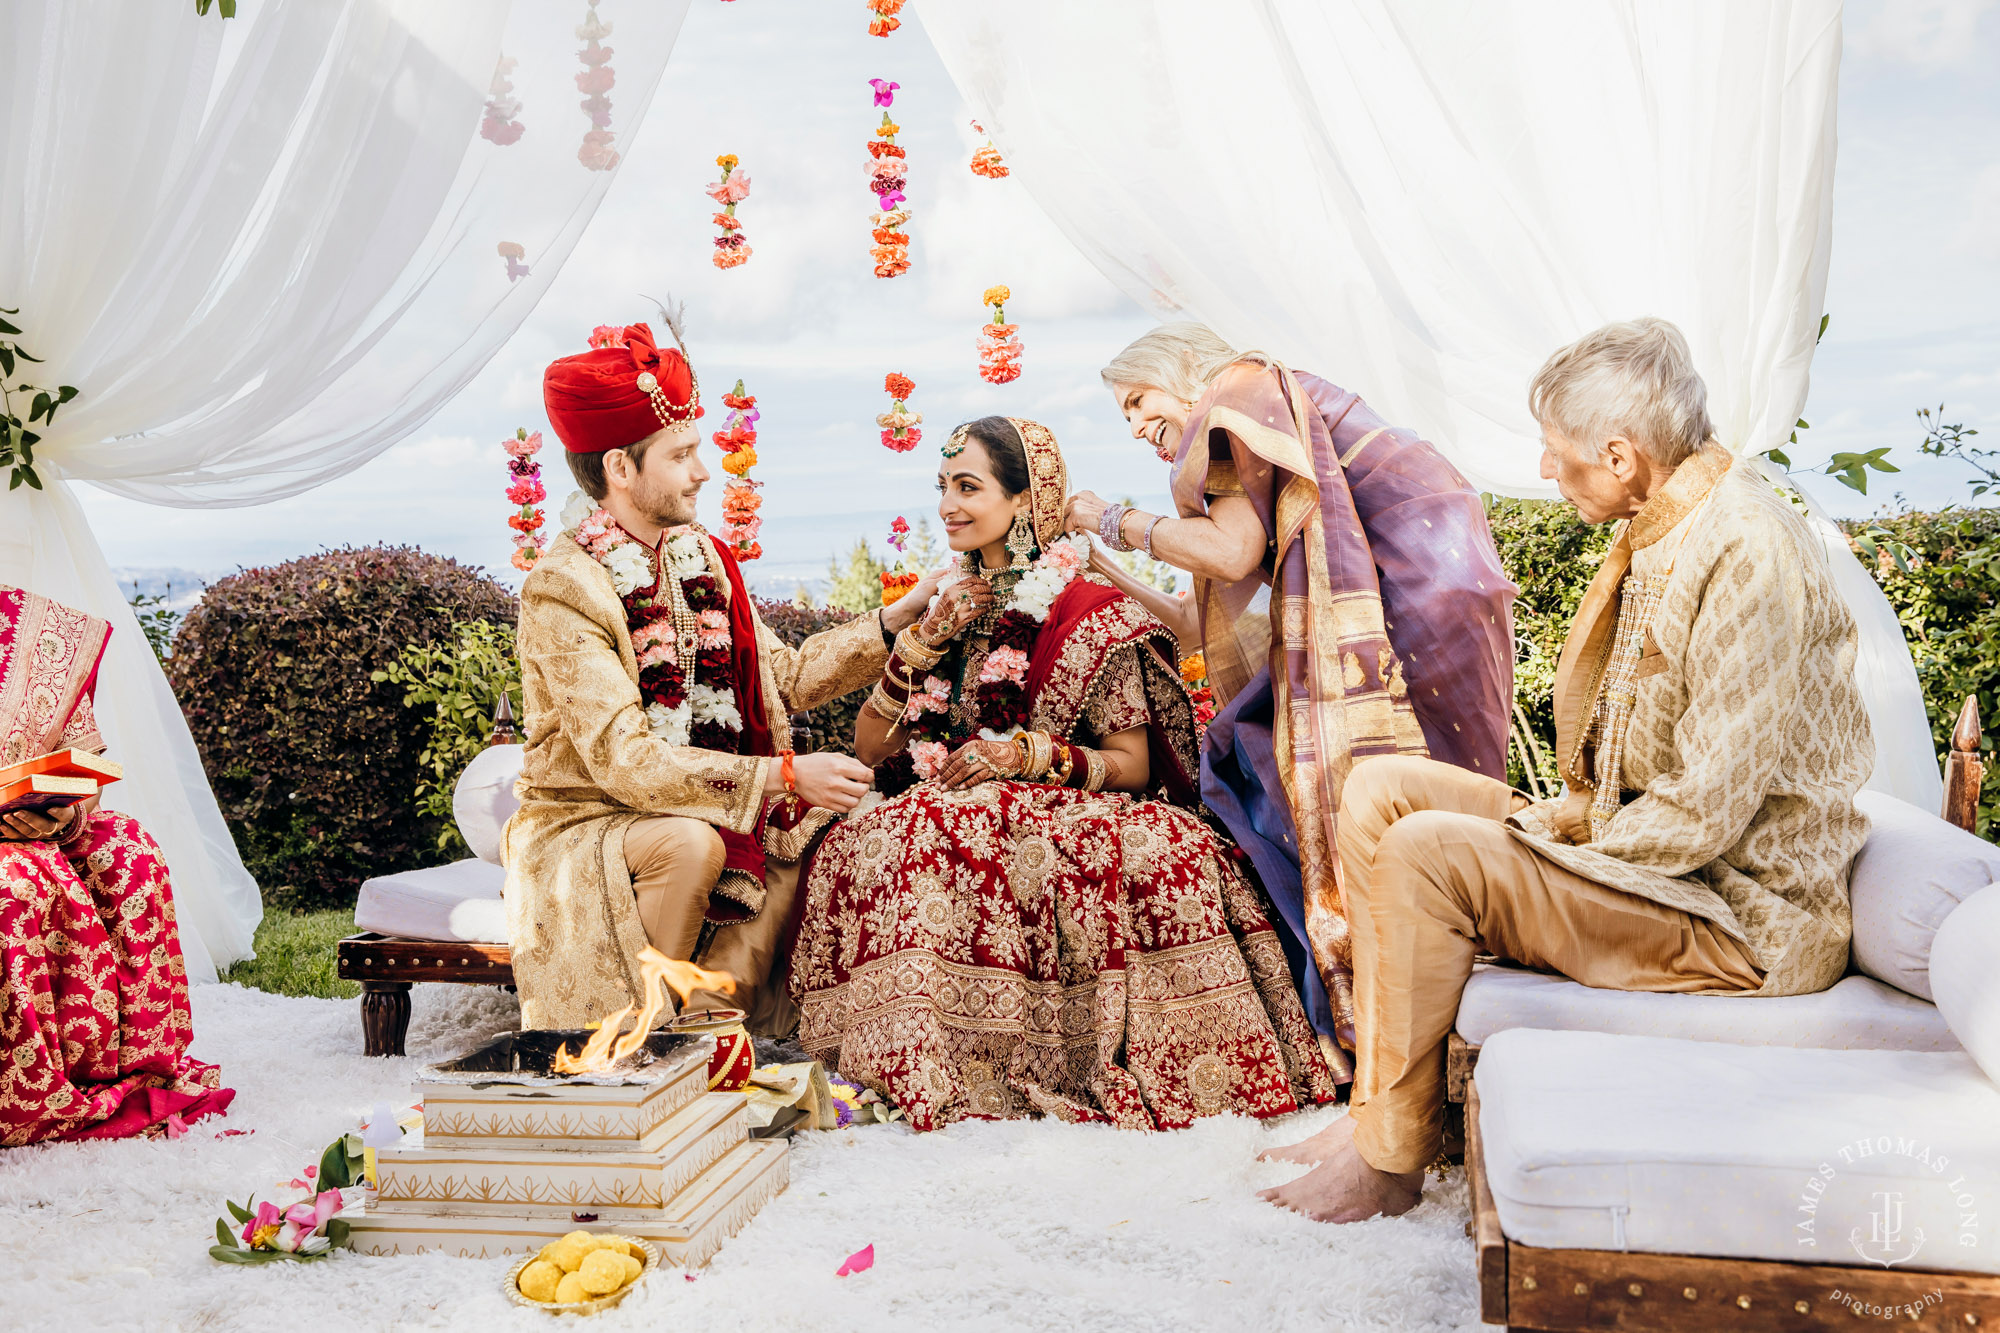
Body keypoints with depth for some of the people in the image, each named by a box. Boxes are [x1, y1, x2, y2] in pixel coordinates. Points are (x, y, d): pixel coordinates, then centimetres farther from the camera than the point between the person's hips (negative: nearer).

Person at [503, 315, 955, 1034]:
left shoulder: (700, 558, 7)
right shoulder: (563, 588, -18)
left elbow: (785, 675, 9)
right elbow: (624, 761, -27)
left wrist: (896, 620, 0)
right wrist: (782, 776, -30)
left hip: (704, 810, 7)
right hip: (582, 834, -7)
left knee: (833, 821, -12)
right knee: (691, 843, -35)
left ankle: (705, 1012, -12)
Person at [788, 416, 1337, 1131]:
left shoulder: (1090, 613, 3)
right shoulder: (950, 606, 17)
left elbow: (1132, 763, 0)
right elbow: (869, 748, 11)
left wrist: (1032, 754, -17)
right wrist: (926, 640, 0)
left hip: (1056, 819, -3)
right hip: (942, 817, 3)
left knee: (1165, 853, -36)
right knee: (872, 849, -33)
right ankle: (913, 1067, -24)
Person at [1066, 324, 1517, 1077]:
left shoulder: (1244, 388, 0)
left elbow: (1230, 551, -14)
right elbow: (1210, 630, 20)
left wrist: (1117, 522, -1)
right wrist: (1107, 575, 21)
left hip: (1423, 585, -9)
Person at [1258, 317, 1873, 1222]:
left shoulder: (1744, 551, -22)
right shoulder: (1662, 531, 9)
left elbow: (1707, 810, -25)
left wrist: (1563, 845, -14)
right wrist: (1559, 818, 2)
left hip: (1741, 916, -10)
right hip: (1645, 852, 10)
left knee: (1425, 852, -24)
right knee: (1381, 790, 1)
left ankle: (1390, 1157, -8)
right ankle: (1383, 1106, 1)